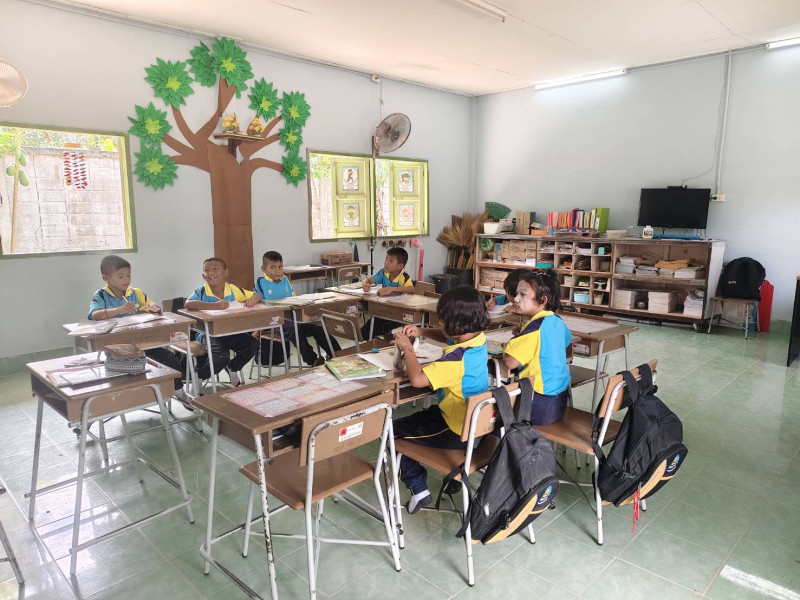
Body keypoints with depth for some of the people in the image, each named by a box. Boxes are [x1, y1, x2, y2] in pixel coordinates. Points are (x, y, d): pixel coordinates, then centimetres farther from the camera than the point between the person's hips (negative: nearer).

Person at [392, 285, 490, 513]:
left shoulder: (458, 359, -33)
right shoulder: (477, 339, -6)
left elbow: (417, 379, -39)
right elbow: (447, 337, 15)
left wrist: (407, 348, -22)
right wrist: (422, 332, -1)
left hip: (459, 431, -9)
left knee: (393, 431, 5)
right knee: (419, 417, 31)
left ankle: (418, 487, 11)